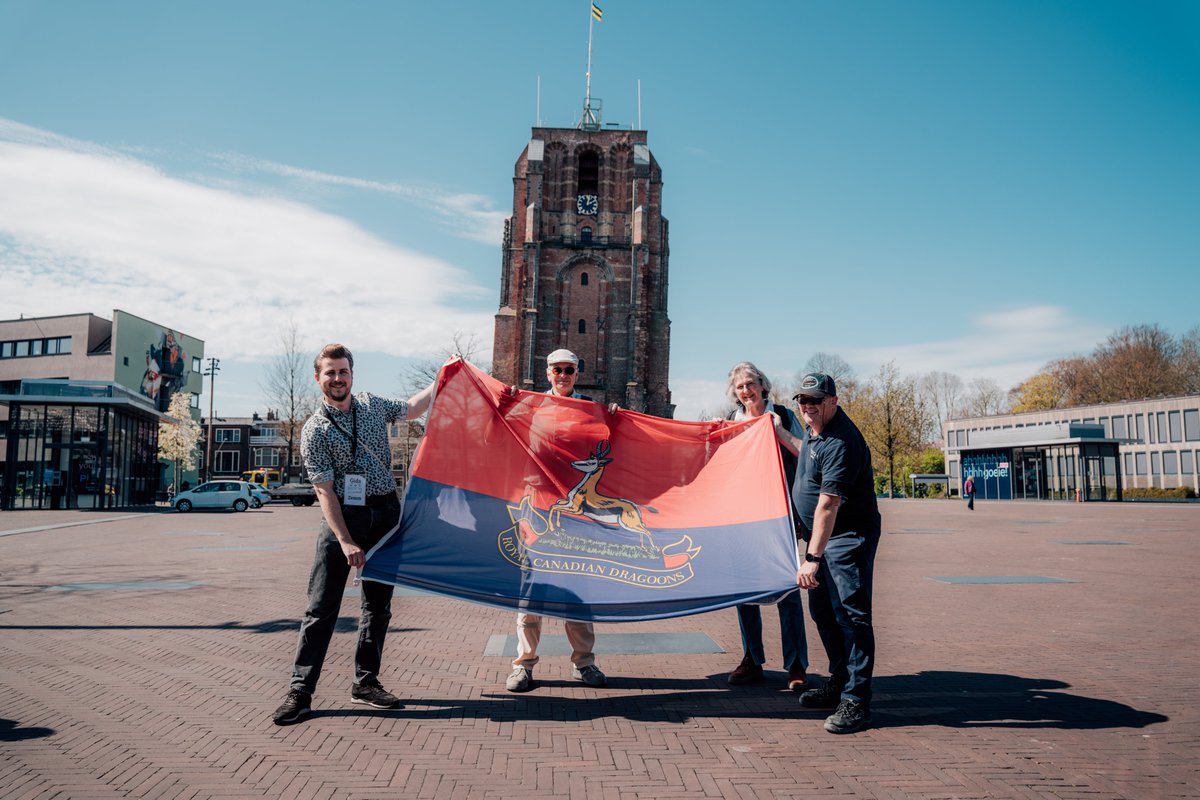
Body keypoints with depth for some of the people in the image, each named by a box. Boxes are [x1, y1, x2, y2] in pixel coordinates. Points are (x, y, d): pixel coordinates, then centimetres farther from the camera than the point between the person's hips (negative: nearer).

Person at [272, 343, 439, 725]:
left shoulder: (372, 405, 7)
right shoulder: (314, 431, -7)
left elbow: (411, 408, 27)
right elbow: (325, 491, -12)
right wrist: (345, 541, -19)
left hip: (386, 513, 5)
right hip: (343, 516, -5)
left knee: (378, 605, 8)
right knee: (322, 607, -6)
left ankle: (366, 682, 19)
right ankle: (300, 691, 1)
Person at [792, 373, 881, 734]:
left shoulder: (840, 443, -25)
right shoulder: (815, 430, 7)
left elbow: (828, 505, -31)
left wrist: (812, 558, -34)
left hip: (848, 538, -10)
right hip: (820, 536, 10)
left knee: (851, 616, -10)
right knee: (823, 612, 16)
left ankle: (855, 701, -5)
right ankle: (839, 682, 30)